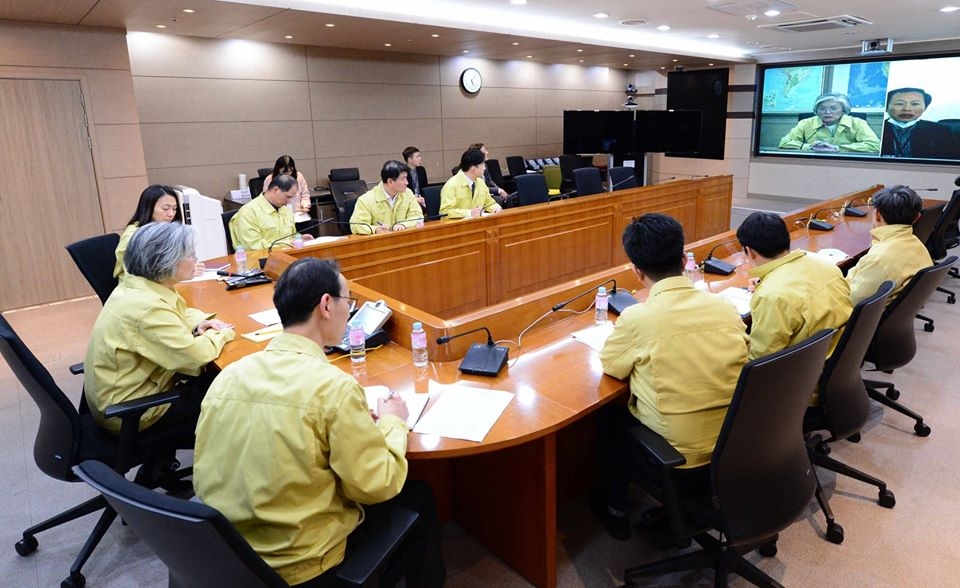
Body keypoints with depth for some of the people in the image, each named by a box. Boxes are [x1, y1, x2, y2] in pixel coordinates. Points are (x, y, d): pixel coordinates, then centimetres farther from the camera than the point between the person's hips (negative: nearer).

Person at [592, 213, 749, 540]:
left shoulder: (638, 318, -20)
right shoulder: (725, 307, -6)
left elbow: (610, 367, -2)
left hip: (682, 463, -5)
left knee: (609, 416, 22)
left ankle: (616, 512, 34)